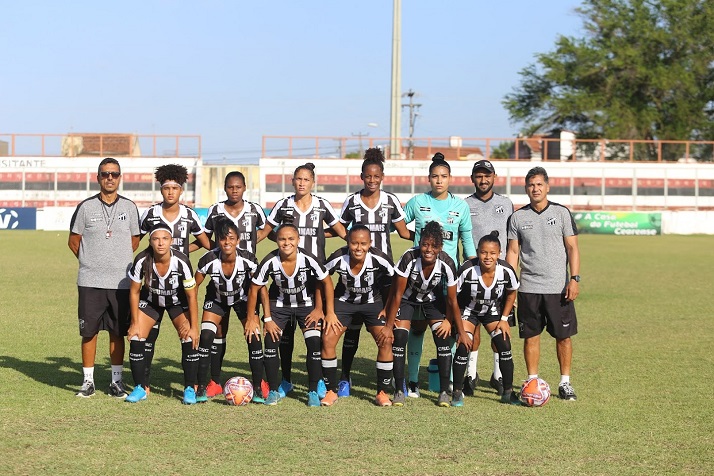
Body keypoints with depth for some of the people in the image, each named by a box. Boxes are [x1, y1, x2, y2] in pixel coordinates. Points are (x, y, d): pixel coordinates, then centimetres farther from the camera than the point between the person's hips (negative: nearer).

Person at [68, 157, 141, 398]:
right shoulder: (86, 207, 1)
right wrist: (90, 261, 7)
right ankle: (88, 380, 10)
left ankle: (117, 381, 14)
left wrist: (119, 261, 9)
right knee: (89, 331, 1)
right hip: (90, 281, -1)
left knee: (117, 332, 5)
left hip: (120, 281, 1)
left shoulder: (129, 207, 5)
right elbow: (73, 241, 9)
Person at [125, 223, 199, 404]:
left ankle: (190, 388, -1)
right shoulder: (142, 260, -28)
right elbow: (134, 292, -12)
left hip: (178, 302, -1)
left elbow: (191, 296, -20)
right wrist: (135, 323, -11)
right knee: (136, 338, -12)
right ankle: (140, 388, 4)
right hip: (150, 300, 1)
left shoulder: (181, 262, -32)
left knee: (190, 339, -15)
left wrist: (194, 327, -19)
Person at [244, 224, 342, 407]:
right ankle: (274, 391, 3)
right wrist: (251, 318, -6)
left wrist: (330, 312, -11)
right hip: (279, 304, 1)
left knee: (314, 343, -15)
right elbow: (254, 289, -10)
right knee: (270, 342, -12)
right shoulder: (270, 262, -25)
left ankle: (313, 392, -1)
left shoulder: (308, 259, -27)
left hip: (307, 304, -1)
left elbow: (326, 282, -12)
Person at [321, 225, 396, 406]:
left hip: (373, 302, -1)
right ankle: (332, 391, 1)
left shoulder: (379, 260, -27)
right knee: (327, 339, -13)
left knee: (385, 342, -16)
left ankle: (383, 392, 0)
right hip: (344, 301, 1)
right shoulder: (337, 259, -25)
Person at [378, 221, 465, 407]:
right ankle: (399, 391, -5)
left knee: (443, 338, -12)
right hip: (408, 297, -1)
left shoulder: (447, 264, -29)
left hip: (433, 299, 1)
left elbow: (452, 301, -17)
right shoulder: (409, 258, -34)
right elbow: (397, 295, -24)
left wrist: (461, 332, -11)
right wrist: (388, 326, -21)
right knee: (398, 339, -15)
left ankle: (444, 392, -2)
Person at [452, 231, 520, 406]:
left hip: (494, 312, 2)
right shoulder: (467, 270, -32)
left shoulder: (506, 271, -24)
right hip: (468, 311, -2)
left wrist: (504, 319, -4)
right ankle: (457, 392, -2)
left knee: (504, 346, -8)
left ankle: (508, 392, 8)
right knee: (463, 347, -17)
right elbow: (452, 296, -16)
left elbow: (511, 294, -2)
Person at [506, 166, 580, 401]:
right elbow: (513, 252, 8)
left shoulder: (561, 213, 2)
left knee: (563, 336, 2)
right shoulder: (518, 217, 6)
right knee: (531, 336, 3)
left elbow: (572, 248, 1)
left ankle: (565, 383, 12)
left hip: (559, 287, -1)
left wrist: (574, 278, -8)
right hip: (528, 288, 1)